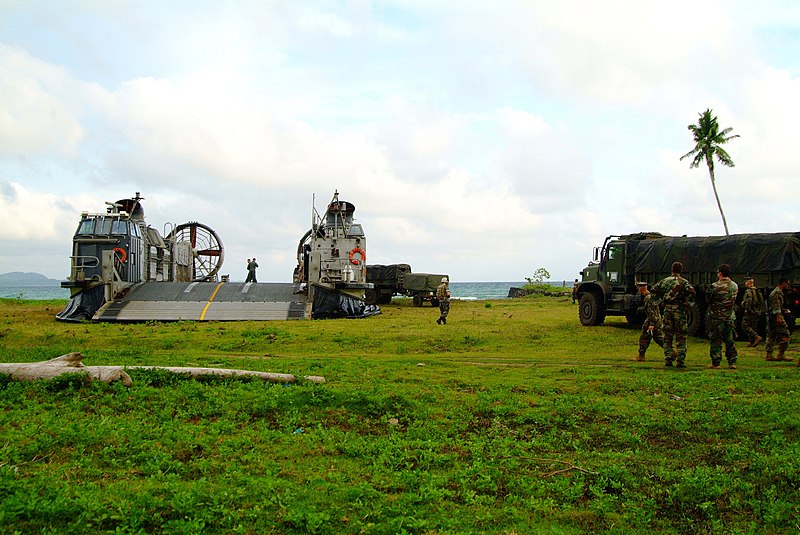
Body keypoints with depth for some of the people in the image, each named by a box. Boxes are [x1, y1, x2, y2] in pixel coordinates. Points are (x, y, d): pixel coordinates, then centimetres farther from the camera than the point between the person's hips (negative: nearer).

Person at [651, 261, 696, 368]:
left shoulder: (665, 281, 8)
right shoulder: (683, 282, -3)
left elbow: (654, 289, 10)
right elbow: (692, 291, -18)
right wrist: (687, 303, -6)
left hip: (667, 310, 3)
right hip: (679, 310, -3)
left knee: (667, 336, 10)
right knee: (681, 337, 4)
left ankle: (668, 360, 5)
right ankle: (680, 361, -1)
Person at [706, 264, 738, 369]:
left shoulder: (715, 286, -14)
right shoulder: (735, 286, 3)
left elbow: (708, 300, -4)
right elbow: (735, 300, 12)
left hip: (717, 318, -4)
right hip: (731, 318, 4)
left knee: (716, 341, 2)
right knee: (730, 341, 11)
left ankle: (716, 363, 2)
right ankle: (732, 363, 12)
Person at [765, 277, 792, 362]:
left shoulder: (774, 292, 21)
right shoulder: (778, 292, -11)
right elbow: (776, 305, -21)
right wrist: (778, 316, -27)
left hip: (772, 316, 11)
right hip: (777, 316, -11)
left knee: (772, 336, 9)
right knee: (785, 335, -9)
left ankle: (769, 354, 8)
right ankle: (781, 354, -10)